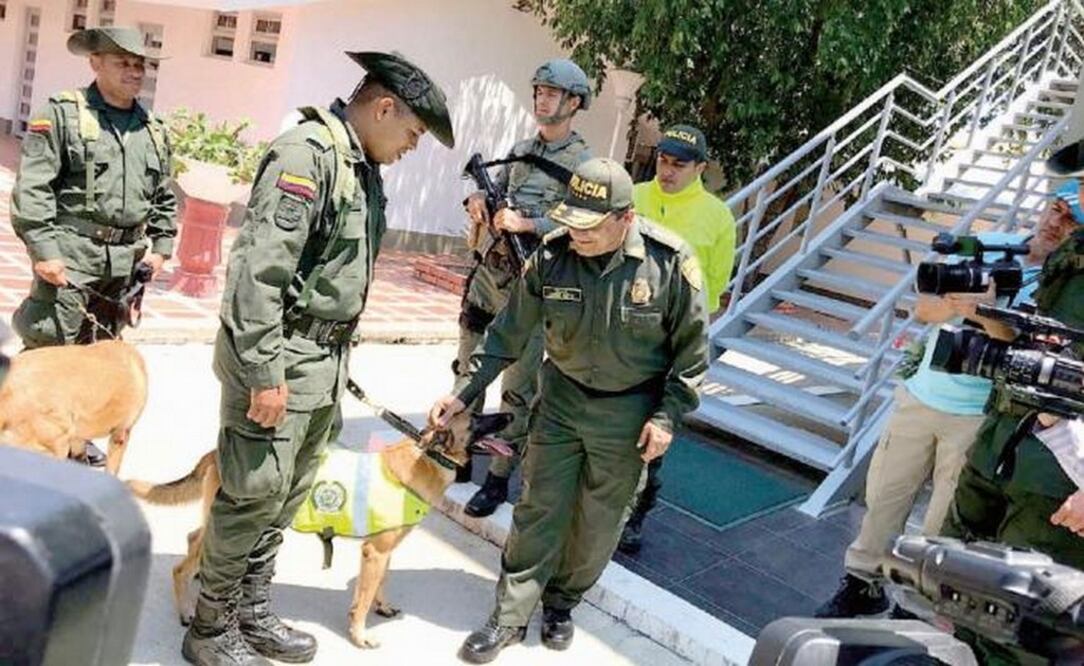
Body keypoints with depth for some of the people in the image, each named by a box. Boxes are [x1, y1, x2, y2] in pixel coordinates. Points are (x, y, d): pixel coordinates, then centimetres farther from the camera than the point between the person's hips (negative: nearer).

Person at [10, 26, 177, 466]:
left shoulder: (154, 130, 13)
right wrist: (43, 249, -15)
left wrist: (161, 246, 13)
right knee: (49, 349, -4)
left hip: (125, 262, 6)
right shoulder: (62, 114, -4)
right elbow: (31, 188, -10)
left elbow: (164, 197, 22)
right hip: (71, 254, -6)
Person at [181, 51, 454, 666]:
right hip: (280, 357, -9)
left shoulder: (365, 167, 13)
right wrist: (265, 373, -22)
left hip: (327, 360, 9)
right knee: (254, 497, 0)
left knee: (290, 495, 16)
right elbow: (258, 270, -22)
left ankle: (252, 614, 31)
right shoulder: (307, 153, -16)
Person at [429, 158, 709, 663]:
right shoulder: (552, 256, -14)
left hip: (629, 410, -1)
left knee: (598, 523, 11)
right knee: (538, 510, 5)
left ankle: (561, 603, 34)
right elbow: (509, 332, -4)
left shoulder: (670, 263, -20)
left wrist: (667, 415, -10)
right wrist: (463, 392, -5)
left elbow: (692, 351, -8)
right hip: (562, 396, 2)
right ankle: (511, 616, 19)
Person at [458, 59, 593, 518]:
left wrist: (526, 224, -24)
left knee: (518, 388, -2)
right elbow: (494, 194, 21)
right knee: (468, 368, 16)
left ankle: (499, 478, 9)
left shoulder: (584, 164, -6)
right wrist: (478, 200, -2)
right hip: (487, 274, 7)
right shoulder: (520, 150, 13)